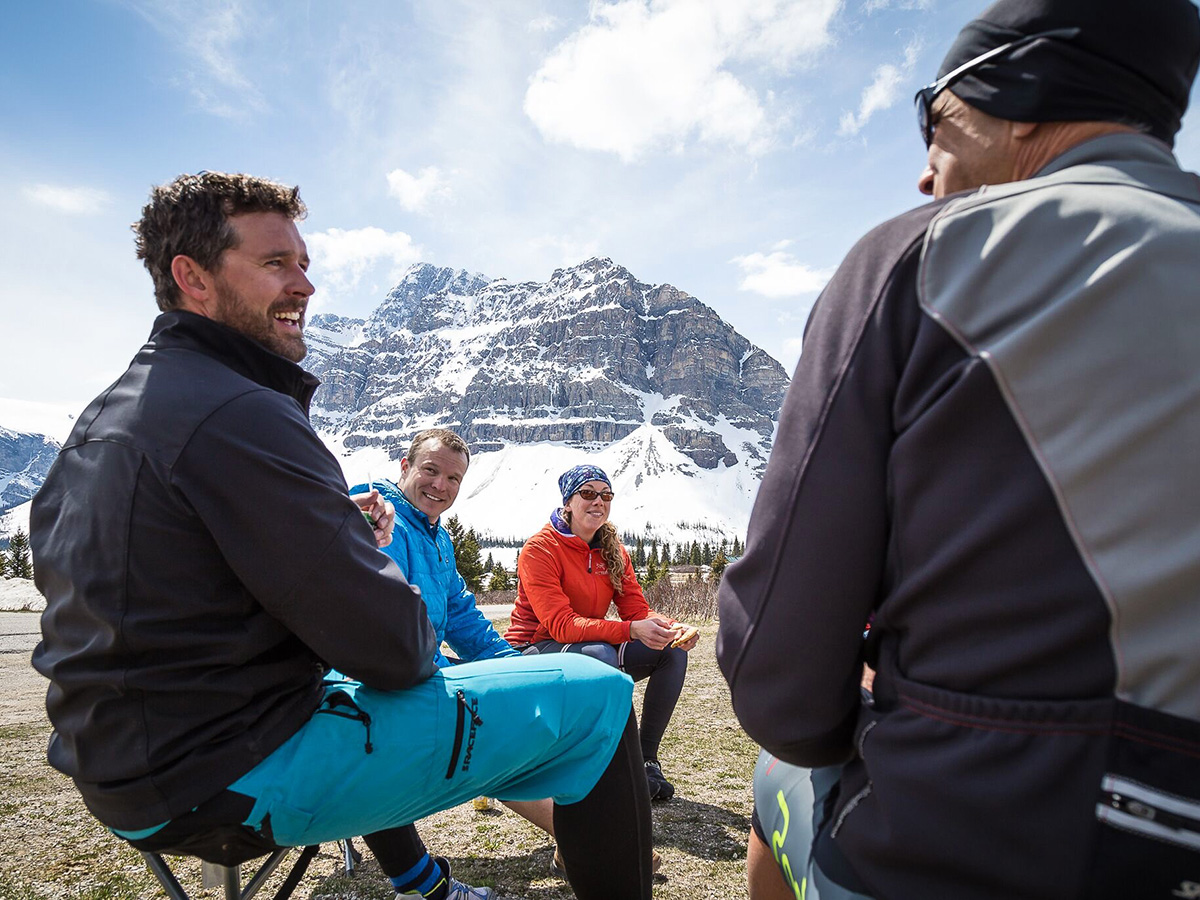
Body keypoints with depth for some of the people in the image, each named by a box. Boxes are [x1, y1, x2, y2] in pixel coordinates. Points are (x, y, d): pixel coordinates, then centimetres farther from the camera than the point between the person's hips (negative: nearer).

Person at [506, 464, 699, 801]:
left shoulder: (613, 551, 4)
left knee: (672, 650, -11)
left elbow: (638, 610, -3)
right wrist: (630, 630, -39)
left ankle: (646, 759, -5)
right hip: (535, 653, -7)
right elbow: (561, 624, -27)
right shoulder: (539, 549, -18)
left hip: (592, 646, 7)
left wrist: (673, 628, -26)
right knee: (601, 654, -37)